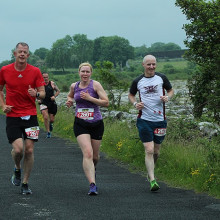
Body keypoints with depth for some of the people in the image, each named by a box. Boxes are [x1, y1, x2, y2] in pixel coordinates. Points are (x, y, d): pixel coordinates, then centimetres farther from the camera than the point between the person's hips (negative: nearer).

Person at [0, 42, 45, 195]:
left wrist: (36, 94, -21)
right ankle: (17, 169, 20)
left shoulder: (35, 71, -1)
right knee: (18, 149, -14)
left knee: (29, 150, -1)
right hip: (12, 115, -1)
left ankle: (25, 184, 13)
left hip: (30, 115, 1)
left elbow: (43, 93, 1)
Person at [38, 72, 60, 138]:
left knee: (52, 119, 6)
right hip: (43, 103, -1)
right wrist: (38, 99, -2)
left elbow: (58, 91, 12)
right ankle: (48, 132, -5)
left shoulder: (52, 83, 1)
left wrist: (54, 96, -5)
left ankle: (50, 124, 45)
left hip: (52, 103, 1)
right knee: (45, 118, -17)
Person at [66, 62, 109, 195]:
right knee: (87, 153, -19)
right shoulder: (74, 86, 6)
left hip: (96, 124, -1)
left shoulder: (95, 85, -7)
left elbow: (106, 102, -12)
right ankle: (92, 185, -23)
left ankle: (92, 169, 49)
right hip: (80, 124, 1)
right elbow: (70, 95, 29)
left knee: (95, 156, 12)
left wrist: (90, 98, -20)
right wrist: (69, 101, 6)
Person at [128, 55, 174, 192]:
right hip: (144, 120, -2)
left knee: (156, 151, 11)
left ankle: (151, 172, 37)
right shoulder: (138, 81, 2)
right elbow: (131, 95, 18)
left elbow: (171, 90, 16)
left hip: (160, 120, 2)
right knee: (149, 150, -13)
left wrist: (167, 97, -5)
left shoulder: (161, 78, 3)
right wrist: (135, 104, -3)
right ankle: (152, 180, -12)